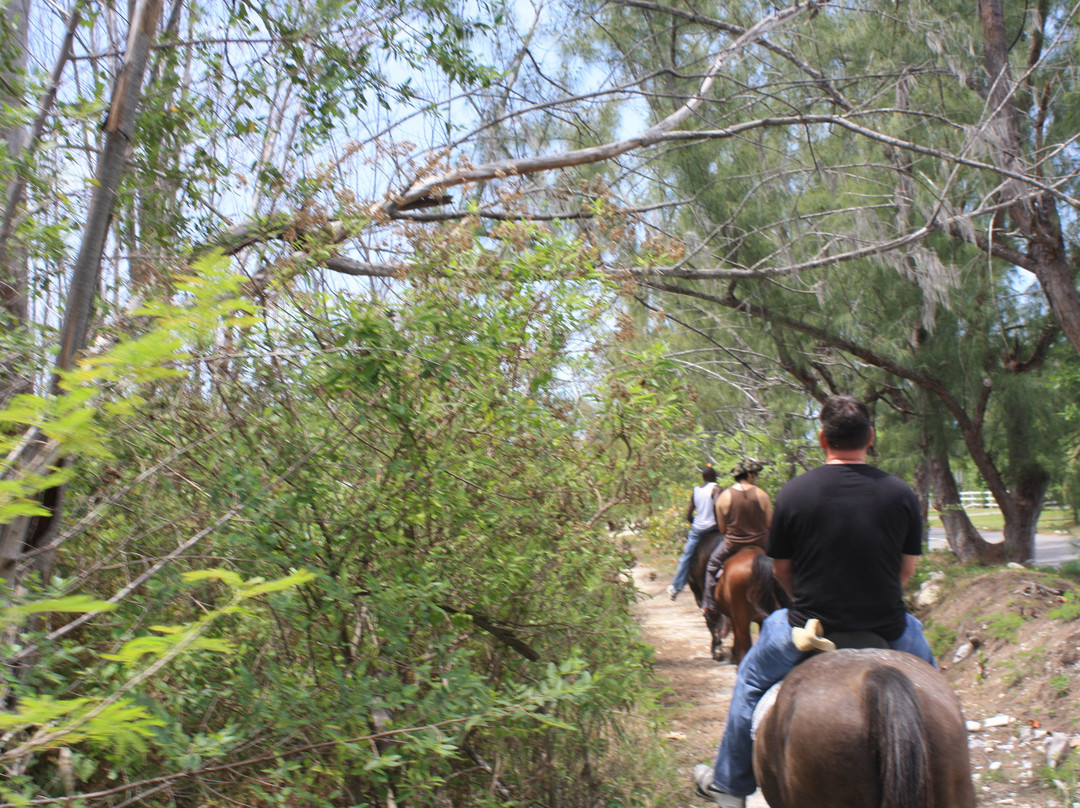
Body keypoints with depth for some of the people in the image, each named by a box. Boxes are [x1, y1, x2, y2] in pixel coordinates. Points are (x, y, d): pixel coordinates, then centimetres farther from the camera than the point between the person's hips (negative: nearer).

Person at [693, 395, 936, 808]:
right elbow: (907, 568, 4)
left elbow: (781, 568, -1)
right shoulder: (901, 493, -5)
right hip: (886, 629, 2)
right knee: (924, 664, 36)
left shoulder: (793, 492, -9)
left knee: (751, 678, 25)